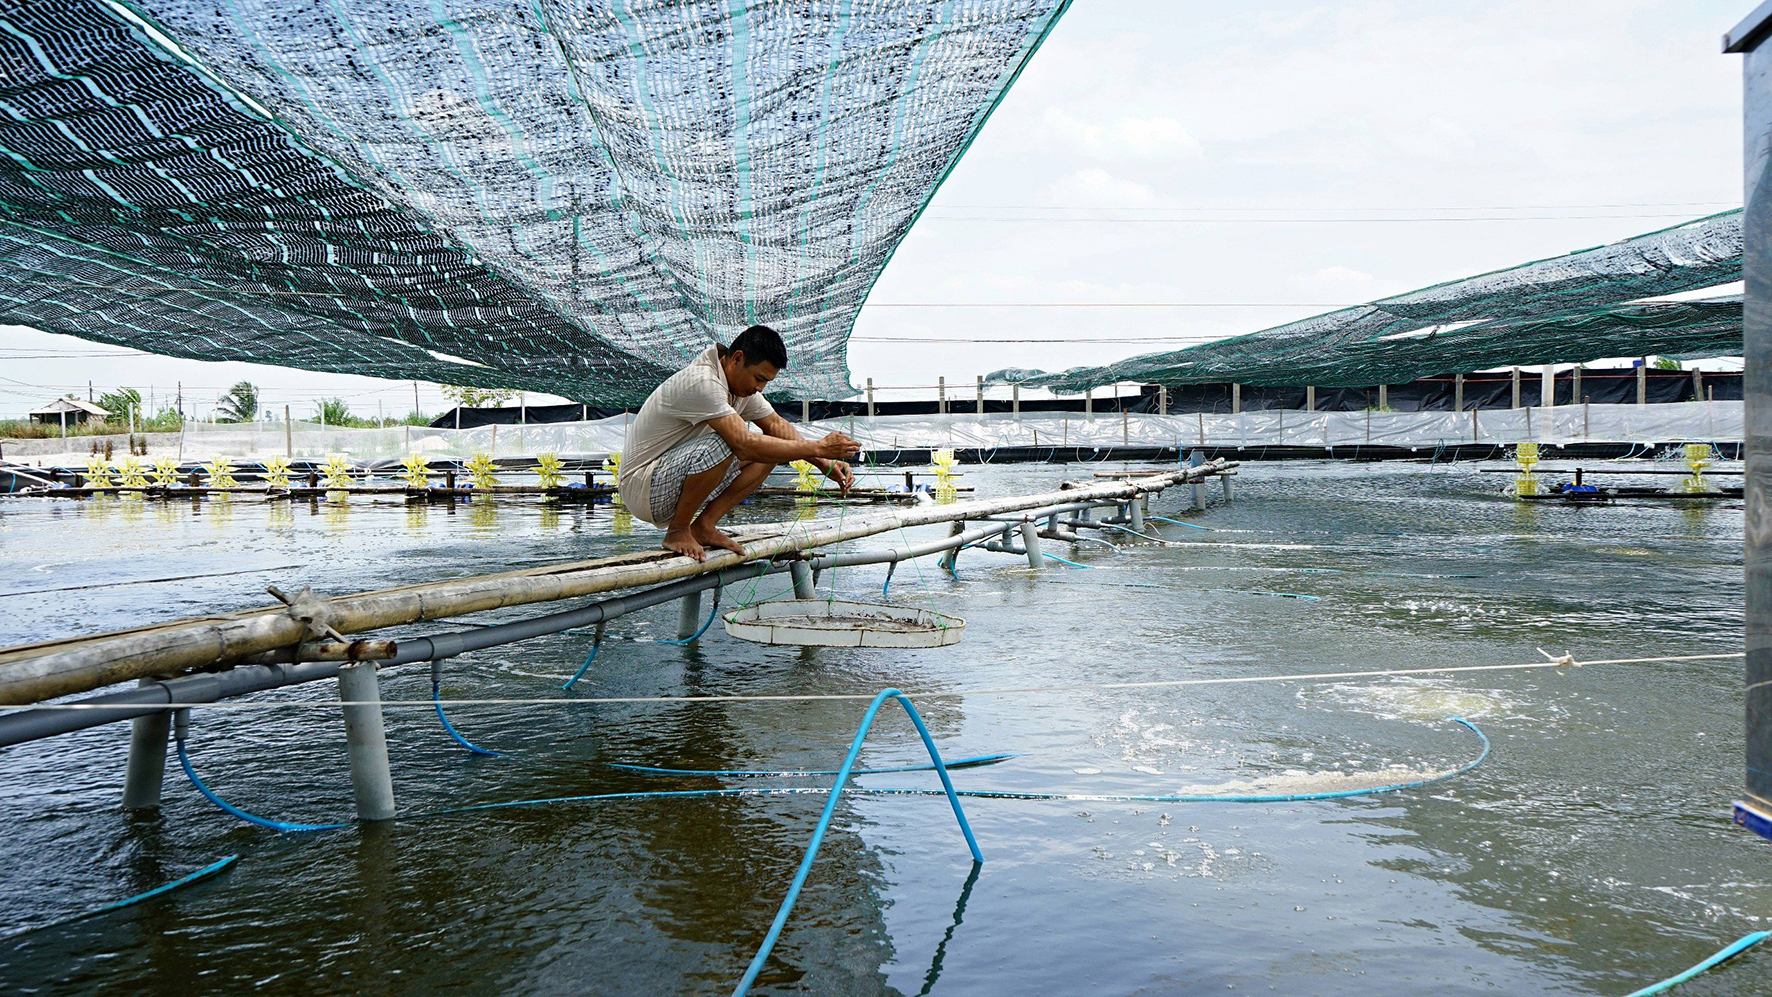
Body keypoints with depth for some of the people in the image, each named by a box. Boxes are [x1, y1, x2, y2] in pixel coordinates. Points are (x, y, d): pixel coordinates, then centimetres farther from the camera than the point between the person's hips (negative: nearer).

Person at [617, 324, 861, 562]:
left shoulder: (741, 381, 3)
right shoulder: (701, 383, -26)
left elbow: (776, 424, 11)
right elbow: (745, 445, -33)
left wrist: (825, 463, -3)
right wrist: (818, 447, -28)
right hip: (642, 488, -9)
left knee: (772, 447, 0)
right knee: (721, 446, -35)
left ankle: (704, 526, -1)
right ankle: (677, 531, -15)